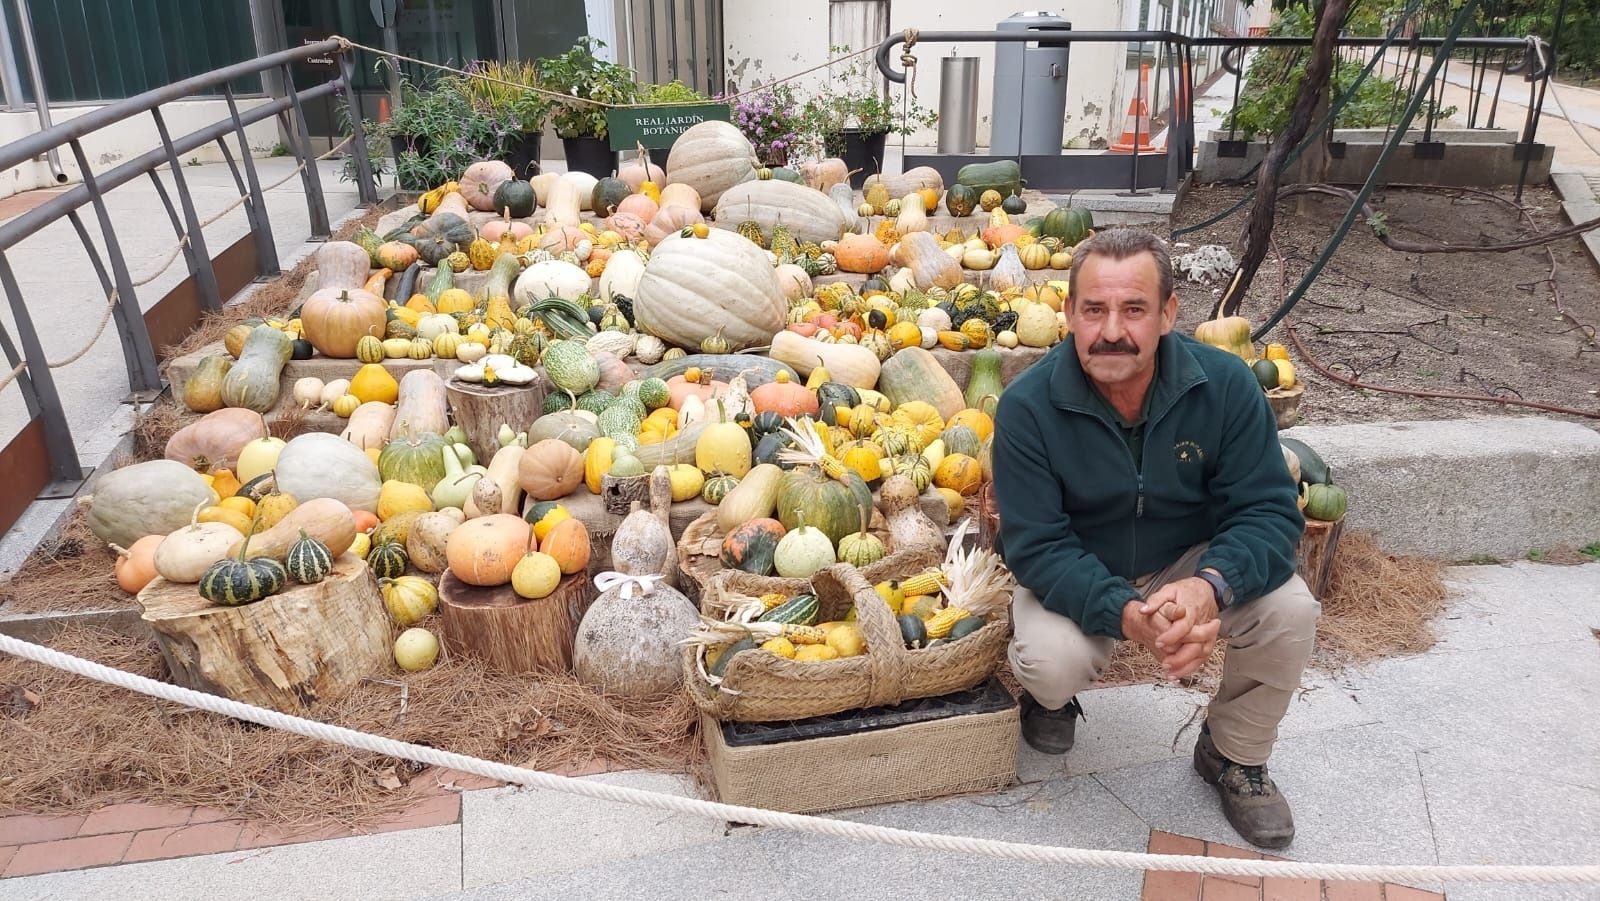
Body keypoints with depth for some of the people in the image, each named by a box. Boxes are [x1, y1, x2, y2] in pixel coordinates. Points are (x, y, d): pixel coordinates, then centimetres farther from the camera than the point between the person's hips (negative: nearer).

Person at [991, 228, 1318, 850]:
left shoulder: (1225, 384, -18)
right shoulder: (1028, 406, -23)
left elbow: (1268, 511, -17)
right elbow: (1036, 545, -23)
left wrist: (1211, 585, -39)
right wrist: (1124, 612, -41)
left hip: (1191, 566, 2)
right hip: (1075, 581, -2)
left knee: (1290, 610, -23)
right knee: (1054, 663, -31)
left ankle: (1235, 757, 7)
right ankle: (1049, 695, 12)